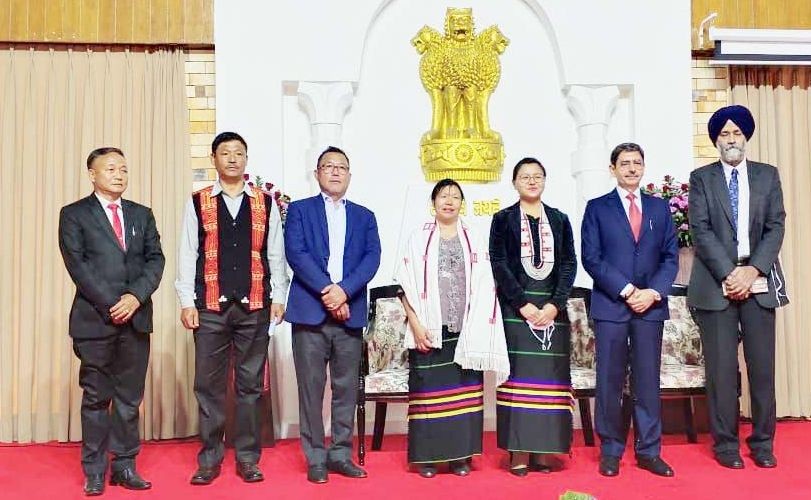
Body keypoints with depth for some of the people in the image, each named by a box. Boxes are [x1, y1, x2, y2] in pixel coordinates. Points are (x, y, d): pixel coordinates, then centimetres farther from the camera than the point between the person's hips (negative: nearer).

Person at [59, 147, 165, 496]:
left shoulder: (142, 214, 14)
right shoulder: (74, 215, 3)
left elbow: (155, 259, 6)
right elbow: (77, 264, -6)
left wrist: (135, 296, -10)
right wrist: (109, 305, -13)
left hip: (136, 317, 3)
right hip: (94, 319, -3)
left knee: (130, 397, 7)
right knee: (96, 397, 5)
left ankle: (125, 465, 17)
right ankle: (94, 470, 15)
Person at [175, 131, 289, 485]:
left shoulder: (266, 203, 8)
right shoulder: (197, 203, 5)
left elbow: (276, 254, 8)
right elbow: (187, 255, 3)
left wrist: (278, 297, 1)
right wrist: (187, 303, -3)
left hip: (254, 307, 1)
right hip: (210, 307, 0)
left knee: (250, 384, 7)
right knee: (208, 385, 5)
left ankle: (248, 458, 18)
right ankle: (209, 459, 17)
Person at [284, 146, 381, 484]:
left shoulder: (364, 216, 16)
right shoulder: (299, 210, 9)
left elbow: (372, 258, 3)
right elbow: (296, 254, -5)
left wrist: (344, 290, -13)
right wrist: (326, 291, -15)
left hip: (350, 312, 3)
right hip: (310, 311, -2)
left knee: (347, 388, 6)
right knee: (311, 387, 1)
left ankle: (341, 454, 17)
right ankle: (316, 458, 10)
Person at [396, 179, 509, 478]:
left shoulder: (473, 241, 9)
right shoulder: (418, 239, 5)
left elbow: (484, 288, 6)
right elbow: (406, 286, 1)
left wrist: (476, 330, -2)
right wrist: (416, 325, -8)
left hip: (465, 331, 2)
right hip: (429, 331, -1)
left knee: (463, 391, 3)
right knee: (428, 390, -1)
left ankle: (461, 455, 13)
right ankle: (428, 456, 9)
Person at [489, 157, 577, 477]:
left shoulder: (559, 220, 12)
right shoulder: (503, 219, 5)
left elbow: (569, 264, 5)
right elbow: (499, 264, -3)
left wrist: (555, 304, -9)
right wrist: (523, 305, -12)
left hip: (553, 309, 3)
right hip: (515, 309, -2)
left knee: (549, 376, 1)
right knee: (519, 375, -4)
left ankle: (543, 450, 8)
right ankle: (518, 452, 0)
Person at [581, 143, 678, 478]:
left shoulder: (660, 208, 13)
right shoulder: (597, 208, 5)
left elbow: (671, 257, 8)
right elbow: (591, 258, -3)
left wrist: (654, 292, -8)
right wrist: (626, 290, -11)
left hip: (650, 305, 2)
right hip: (610, 305, -2)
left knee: (648, 380, 5)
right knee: (609, 381, 2)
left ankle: (649, 451, 13)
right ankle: (610, 450, 12)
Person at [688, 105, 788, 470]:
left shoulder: (768, 175, 11)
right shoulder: (701, 178, 6)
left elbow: (776, 227, 3)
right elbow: (700, 231, -4)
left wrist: (753, 270, -11)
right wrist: (729, 274, -13)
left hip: (759, 281, 2)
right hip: (716, 283, -2)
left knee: (762, 364, 4)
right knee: (721, 367, 0)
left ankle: (763, 442, 16)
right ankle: (725, 443, 11)